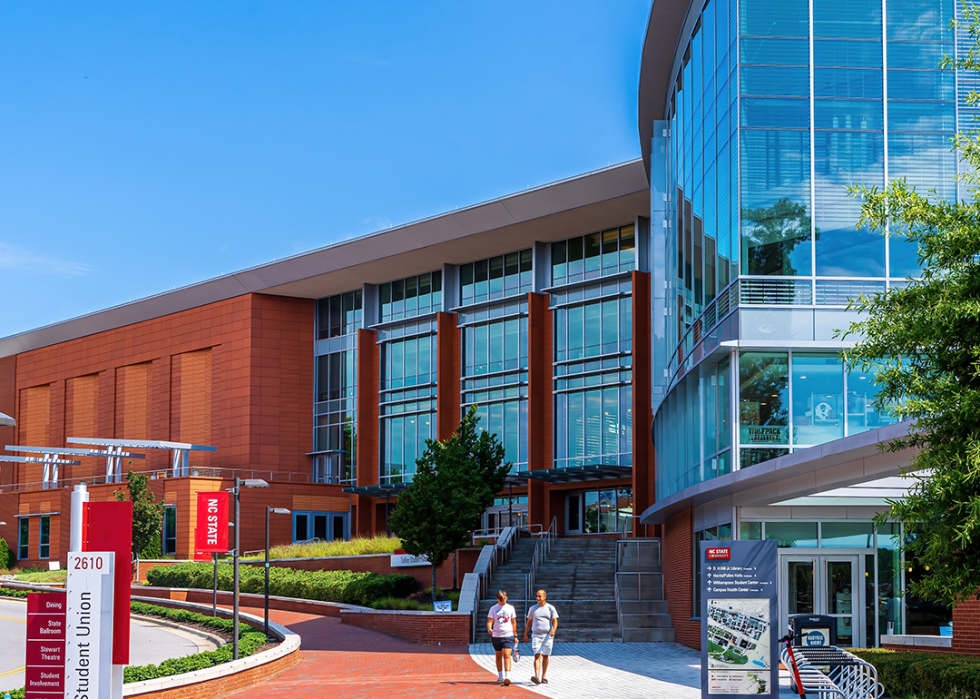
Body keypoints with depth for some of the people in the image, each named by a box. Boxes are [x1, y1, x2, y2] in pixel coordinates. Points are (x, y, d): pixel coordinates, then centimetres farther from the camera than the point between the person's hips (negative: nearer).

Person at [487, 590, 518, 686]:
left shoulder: (510, 608, 6)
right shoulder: (493, 609, 4)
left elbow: (513, 623, 12)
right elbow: (489, 621, -3)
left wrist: (515, 635, 11)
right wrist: (489, 629, -25)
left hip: (508, 635, -2)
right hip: (496, 636, 2)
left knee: (507, 656, -13)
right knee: (499, 656, 10)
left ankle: (507, 677, -20)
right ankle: (500, 677, 22)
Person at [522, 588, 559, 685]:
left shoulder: (551, 608, 2)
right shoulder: (533, 609, 7)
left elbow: (555, 622, -3)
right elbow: (529, 622, 14)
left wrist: (553, 630, -22)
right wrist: (525, 634, 11)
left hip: (548, 636, 0)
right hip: (536, 635, 0)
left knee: (545, 656, 6)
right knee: (537, 656, -13)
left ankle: (543, 677, 18)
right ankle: (537, 677, -27)